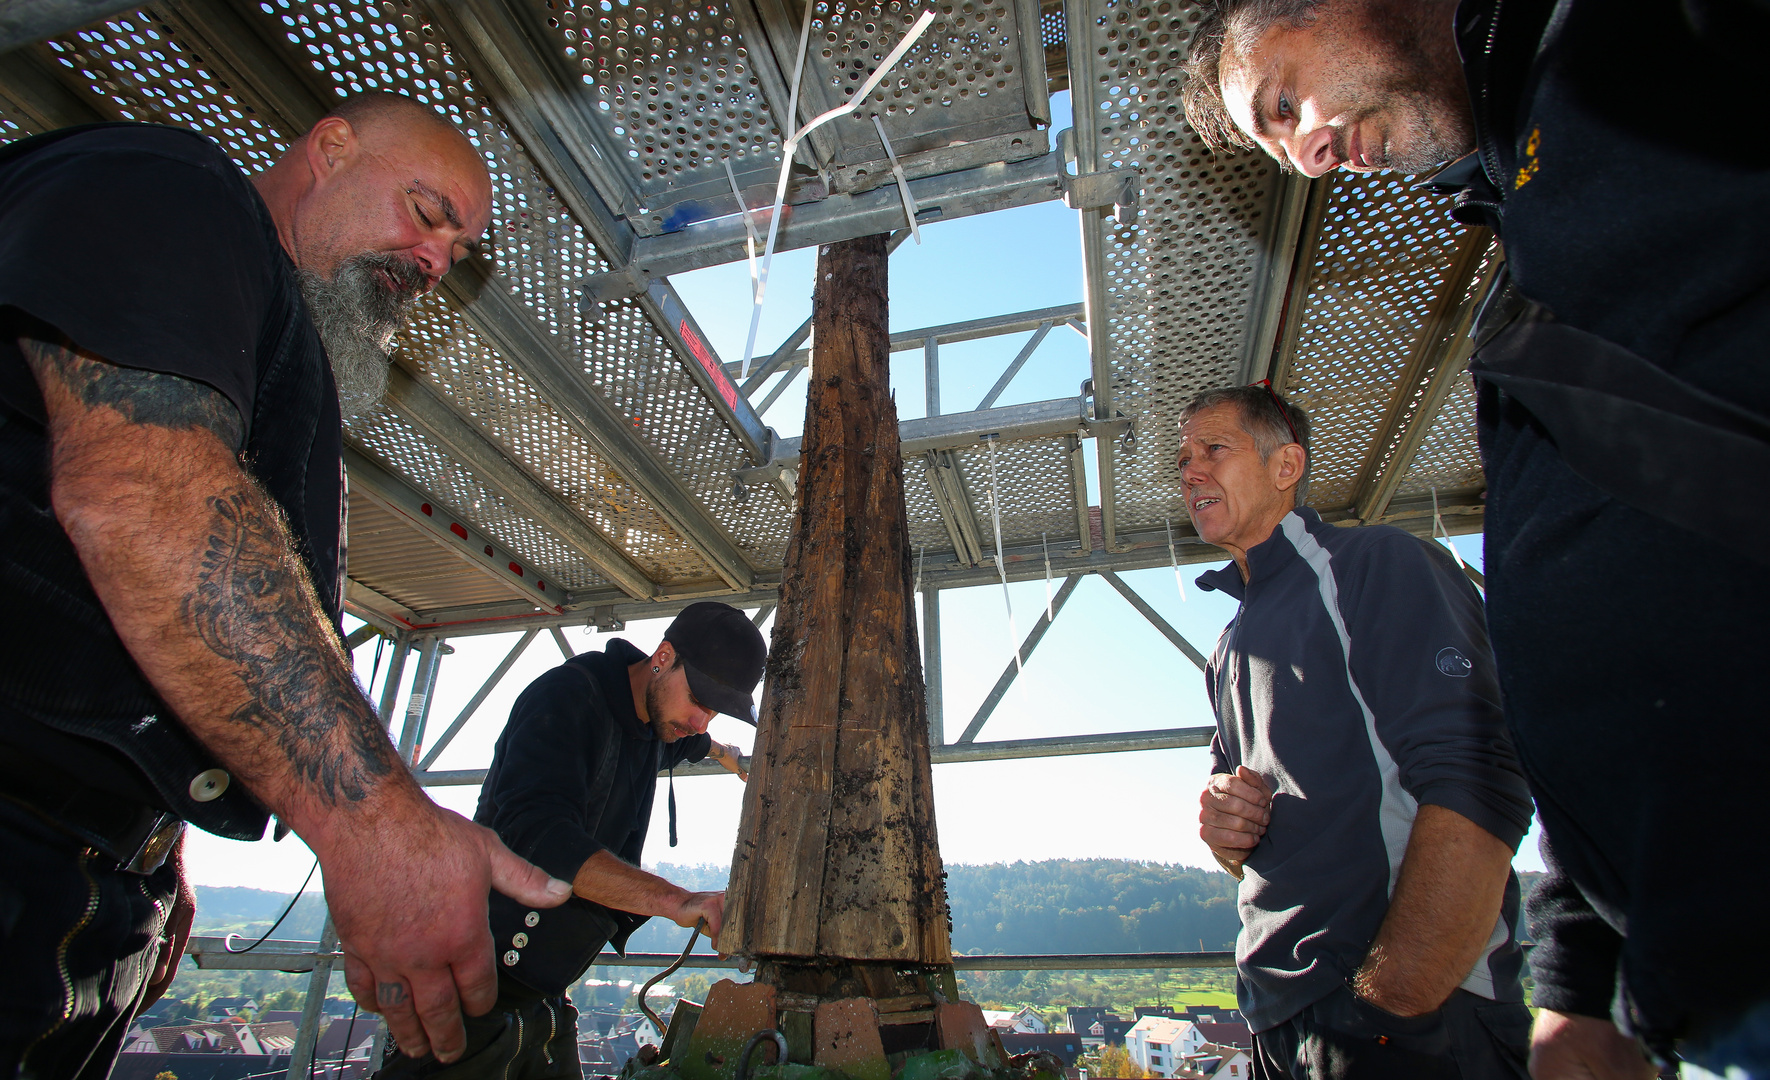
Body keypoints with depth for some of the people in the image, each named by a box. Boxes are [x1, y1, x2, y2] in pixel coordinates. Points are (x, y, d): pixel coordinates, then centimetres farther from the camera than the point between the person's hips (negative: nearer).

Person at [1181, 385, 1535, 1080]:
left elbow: (1478, 788, -22)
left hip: (1410, 1022, -8)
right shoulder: (1234, 644, 16)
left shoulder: (1374, 566, -9)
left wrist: (1386, 1006, -25)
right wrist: (1221, 828, -1)